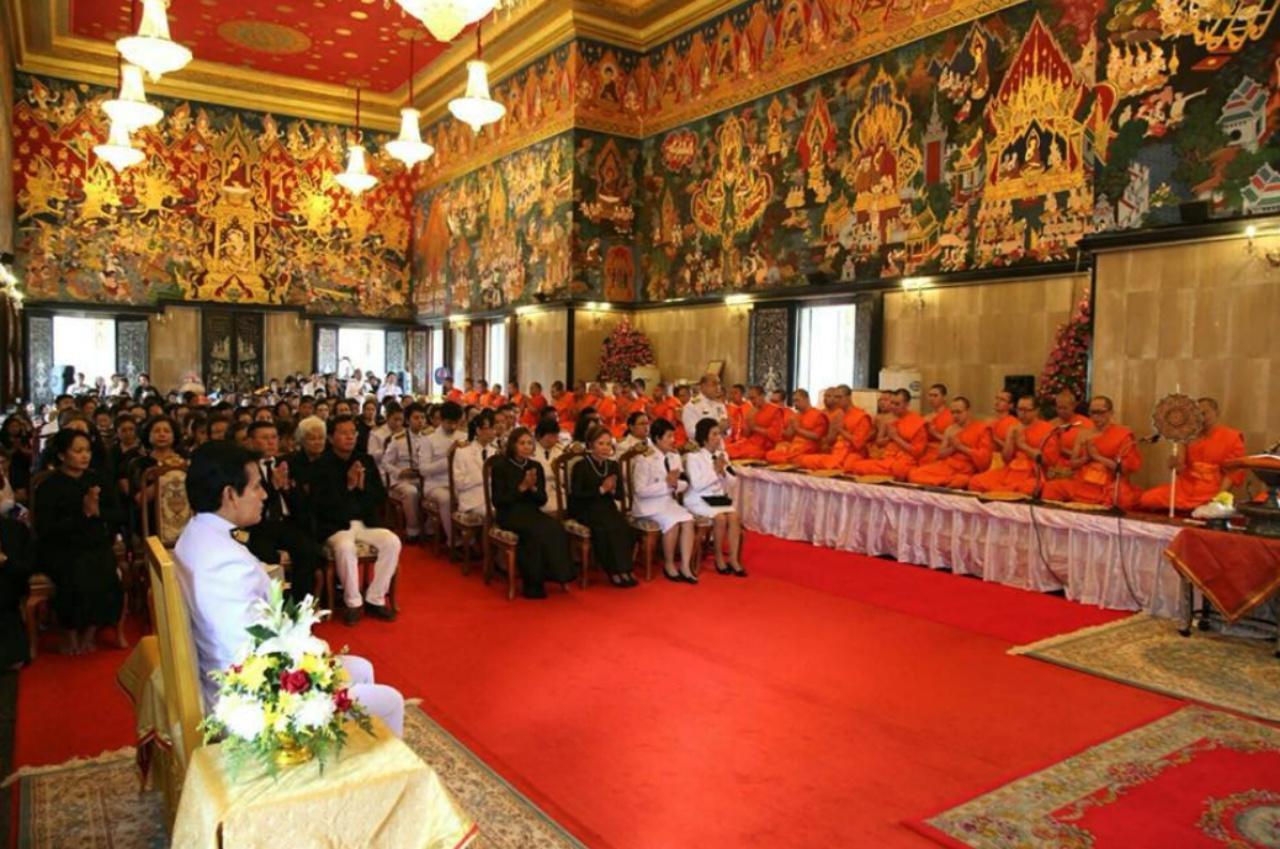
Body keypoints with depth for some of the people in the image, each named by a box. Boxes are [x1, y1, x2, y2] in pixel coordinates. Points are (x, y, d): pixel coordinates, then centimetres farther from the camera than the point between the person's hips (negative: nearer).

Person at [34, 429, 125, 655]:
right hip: (62, 550, -3)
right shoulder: (49, 487, -1)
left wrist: (98, 512, -10)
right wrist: (82, 514, -17)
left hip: (97, 547, 3)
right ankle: (72, 635, -5)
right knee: (78, 577, -29)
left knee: (103, 574, -26)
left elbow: (119, 515, 9)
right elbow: (46, 529, -10)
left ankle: (89, 634, -7)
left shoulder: (97, 480, 11)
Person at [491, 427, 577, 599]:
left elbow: (542, 500, 8)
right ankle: (532, 583, -22)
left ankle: (556, 574, -19)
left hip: (532, 512, 5)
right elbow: (497, 501, -9)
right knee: (537, 531, -33)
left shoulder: (536, 467, 10)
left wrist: (533, 488, -13)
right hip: (509, 514, -4)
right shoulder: (501, 467, -3)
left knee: (557, 529, -27)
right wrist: (521, 487, -17)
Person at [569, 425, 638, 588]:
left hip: (607, 508, 5)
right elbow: (576, 495, -13)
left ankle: (625, 569, -16)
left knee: (625, 527, -26)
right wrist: (601, 489, -18)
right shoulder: (581, 466, -6)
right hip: (585, 510, -5)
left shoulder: (613, 466, 10)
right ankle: (614, 571, -19)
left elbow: (620, 495, 12)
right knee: (606, 528, -33)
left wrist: (612, 490, -11)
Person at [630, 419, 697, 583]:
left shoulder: (674, 456, 8)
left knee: (688, 519, -22)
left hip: (669, 501, 6)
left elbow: (684, 484, 10)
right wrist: (666, 484, -22)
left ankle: (685, 566, -19)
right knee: (673, 522, -29)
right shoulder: (644, 459, -12)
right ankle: (669, 565, -10)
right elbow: (641, 490, -18)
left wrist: (676, 484, -14)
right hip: (649, 505, -6)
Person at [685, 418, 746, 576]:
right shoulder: (693, 456, -9)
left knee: (734, 516, -22)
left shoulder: (721, 455, 9)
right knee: (720, 518, -28)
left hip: (718, 497, 5)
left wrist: (723, 471, -10)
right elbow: (697, 485, -18)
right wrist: (715, 471, -16)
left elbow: (729, 484, 9)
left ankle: (733, 559, -18)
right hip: (698, 500, -5)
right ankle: (719, 558, -10)